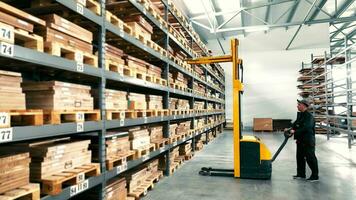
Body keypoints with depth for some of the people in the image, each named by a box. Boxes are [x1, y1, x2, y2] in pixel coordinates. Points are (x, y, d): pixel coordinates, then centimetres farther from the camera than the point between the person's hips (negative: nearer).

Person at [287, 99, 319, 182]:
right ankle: (301, 174, 29)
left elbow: (306, 128, -28)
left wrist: (295, 131, -27)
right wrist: (290, 129, -5)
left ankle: (315, 176, 13)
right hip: (300, 141, 10)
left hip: (308, 142, -10)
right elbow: (295, 124, 13)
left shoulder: (309, 116, -18)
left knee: (310, 158, 0)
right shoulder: (300, 115, 12)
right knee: (300, 157, 16)